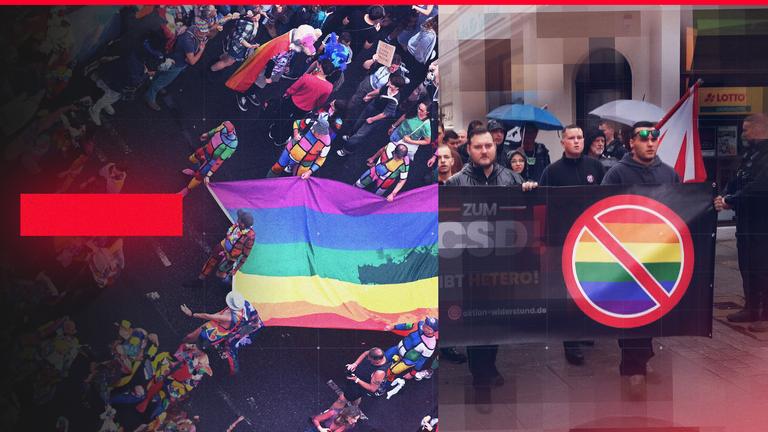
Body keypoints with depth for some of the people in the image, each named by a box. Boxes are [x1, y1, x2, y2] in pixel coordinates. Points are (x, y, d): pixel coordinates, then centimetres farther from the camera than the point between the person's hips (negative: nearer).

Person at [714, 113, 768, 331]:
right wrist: (725, 197, -1)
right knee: (747, 267, 16)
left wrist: (730, 201, -19)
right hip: (746, 222, 10)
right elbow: (736, 182, 17)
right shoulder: (750, 155, 15)